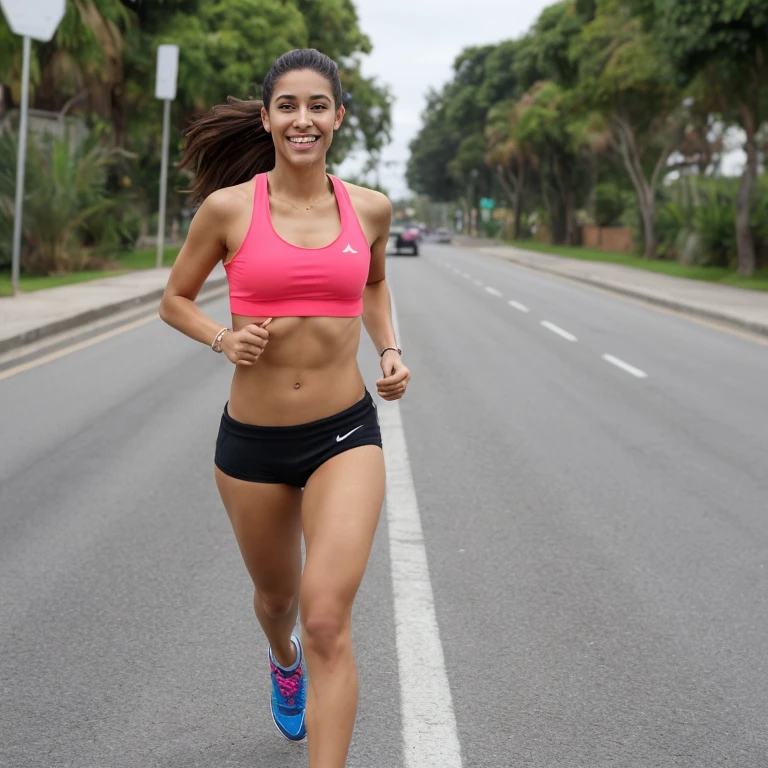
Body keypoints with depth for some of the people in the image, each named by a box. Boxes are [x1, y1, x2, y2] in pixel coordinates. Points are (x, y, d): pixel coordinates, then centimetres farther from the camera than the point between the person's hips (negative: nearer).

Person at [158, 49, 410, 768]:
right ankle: (283, 659, 61)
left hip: (345, 435, 0)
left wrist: (389, 351, 4)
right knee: (276, 596, 24)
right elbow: (174, 300, 6)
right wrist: (224, 339, -13)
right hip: (252, 440, 1)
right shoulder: (228, 207, -7)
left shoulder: (369, 208, -1)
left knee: (327, 622, -16)